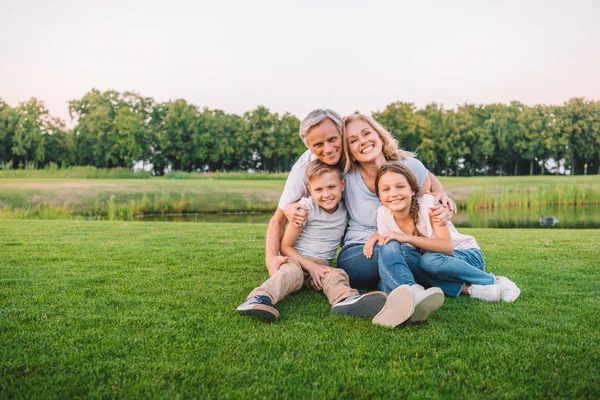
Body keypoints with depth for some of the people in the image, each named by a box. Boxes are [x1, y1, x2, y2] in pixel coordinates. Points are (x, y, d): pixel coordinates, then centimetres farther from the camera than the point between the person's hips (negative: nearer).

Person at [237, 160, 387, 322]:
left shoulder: (345, 210, 5)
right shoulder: (306, 208, -6)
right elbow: (285, 246, -5)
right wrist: (311, 266, -15)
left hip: (321, 265, 3)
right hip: (297, 260, -3)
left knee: (336, 275, -28)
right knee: (290, 271, -35)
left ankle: (347, 300, -59)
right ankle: (260, 299, -57)